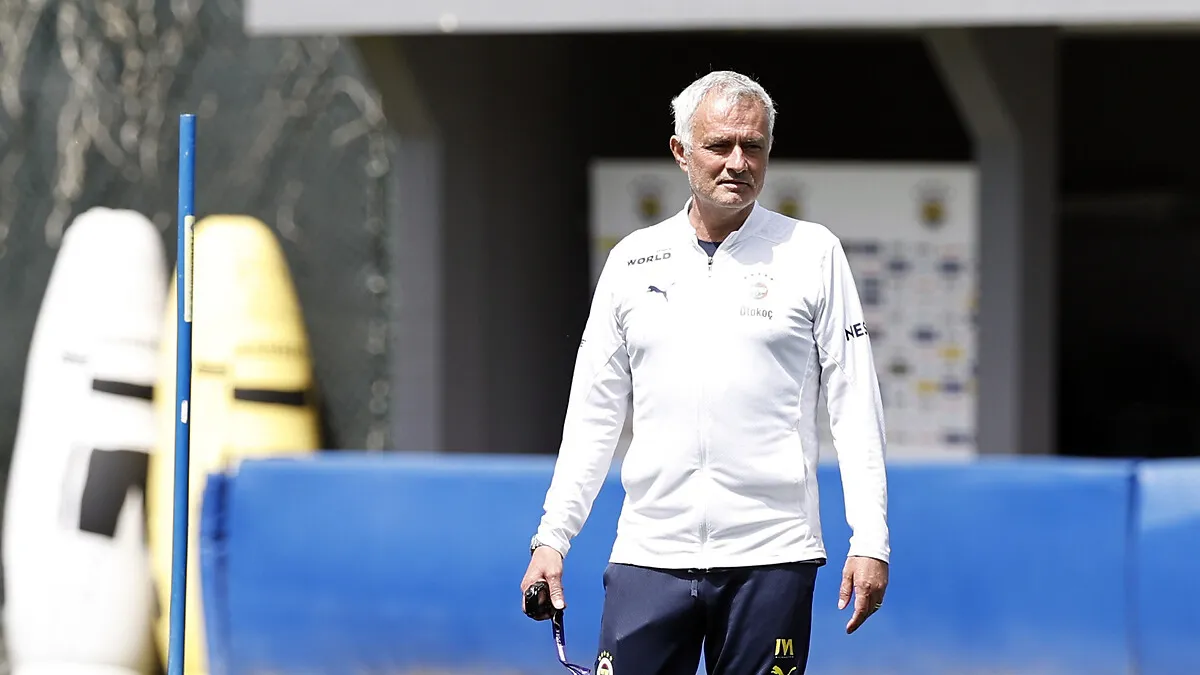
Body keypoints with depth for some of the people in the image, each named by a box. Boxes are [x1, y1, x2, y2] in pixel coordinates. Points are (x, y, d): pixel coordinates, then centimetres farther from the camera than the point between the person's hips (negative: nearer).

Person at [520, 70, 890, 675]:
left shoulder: (812, 252, 3)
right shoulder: (633, 260, 10)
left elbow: (855, 404, 2)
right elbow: (593, 414, 14)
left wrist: (870, 541, -6)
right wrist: (552, 537, 8)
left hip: (770, 554, -2)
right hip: (649, 554, 2)